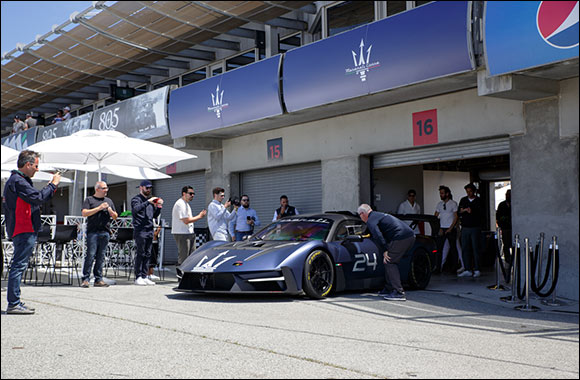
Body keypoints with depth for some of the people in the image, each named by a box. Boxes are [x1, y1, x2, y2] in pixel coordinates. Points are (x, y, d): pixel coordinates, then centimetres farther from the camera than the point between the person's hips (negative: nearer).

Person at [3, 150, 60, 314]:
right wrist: (53, 185, -11)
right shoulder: (18, 181, -13)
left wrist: (51, 186, 17)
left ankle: (15, 302, 19)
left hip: (24, 231, 11)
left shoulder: (17, 180, 22)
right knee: (19, 265, -10)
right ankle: (13, 304, -9)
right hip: (24, 231, -11)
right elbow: (38, 197, -23)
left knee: (19, 266, 13)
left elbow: (35, 199, 22)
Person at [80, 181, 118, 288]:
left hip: (105, 232, 4)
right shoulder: (89, 200, 6)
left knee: (101, 257, 4)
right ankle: (85, 279, -6)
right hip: (93, 232, -4)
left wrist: (110, 210, -3)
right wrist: (99, 208, -12)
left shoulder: (109, 201, 19)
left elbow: (115, 217, 18)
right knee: (90, 255, -9)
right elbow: (84, 213, -8)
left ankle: (98, 279, 8)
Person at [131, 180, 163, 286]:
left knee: (147, 255, 7)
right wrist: (148, 202, -25)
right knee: (140, 254, -6)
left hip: (150, 231, 7)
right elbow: (136, 209, -21)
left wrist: (159, 206, 5)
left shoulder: (150, 199, 20)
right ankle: (138, 277, -3)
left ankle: (144, 277, 11)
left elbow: (155, 215, 21)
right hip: (140, 231, -7)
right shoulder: (136, 199, 0)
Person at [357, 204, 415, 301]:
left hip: (400, 238, -9)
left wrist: (384, 251, -13)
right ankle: (389, 289, 24)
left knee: (389, 263, -4)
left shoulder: (371, 220, -1)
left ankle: (399, 293, -10)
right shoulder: (379, 215, 29)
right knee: (392, 262, 19)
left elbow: (377, 236, -18)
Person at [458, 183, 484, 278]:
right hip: (465, 228, 4)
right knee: (465, 249, 1)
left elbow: (481, 214, -2)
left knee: (475, 249, -4)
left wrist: (472, 212, -12)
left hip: (475, 228, -3)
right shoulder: (463, 200, 13)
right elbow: (458, 213, 10)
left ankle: (477, 270, 0)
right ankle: (468, 270, 5)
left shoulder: (478, 201, 2)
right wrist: (464, 210, -8)